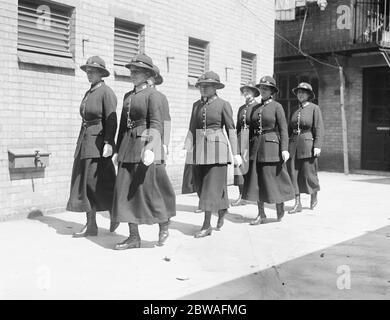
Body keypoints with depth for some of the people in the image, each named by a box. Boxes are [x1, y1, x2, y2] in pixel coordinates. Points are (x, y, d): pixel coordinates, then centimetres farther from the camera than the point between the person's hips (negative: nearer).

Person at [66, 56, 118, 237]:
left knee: (101, 183, -3)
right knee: (84, 183, 6)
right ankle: (91, 226, 11)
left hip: (99, 143, -8)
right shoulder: (88, 93, 16)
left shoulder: (106, 92, -8)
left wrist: (108, 143, -23)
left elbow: (111, 120, -16)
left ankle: (114, 215, 20)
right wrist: (81, 143, 18)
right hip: (85, 141, 9)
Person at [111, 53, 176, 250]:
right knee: (126, 190, 3)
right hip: (128, 146, 7)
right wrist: (118, 149, 18)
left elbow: (156, 124, -14)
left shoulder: (153, 94, -5)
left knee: (150, 188, -2)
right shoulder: (128, 96, 17)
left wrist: (150, 145, -27)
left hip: (145, 145, -7)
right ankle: (133, 237, 9)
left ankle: (164, 226, 22)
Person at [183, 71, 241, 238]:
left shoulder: (223, 104, -2)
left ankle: (206, 225, 1)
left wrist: (235, 153, -4)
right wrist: (187, 148, 2)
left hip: (216, 148, -5)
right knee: (200, 185, 10)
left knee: (212, 186, -5)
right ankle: (221, 211, 34)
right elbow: (192, 128, 12)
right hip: (199, 148, 5)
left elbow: (231, 130, -1)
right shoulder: (196, 105, 12)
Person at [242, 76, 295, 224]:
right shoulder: (255, 108, 13)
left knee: (274, 179, 0)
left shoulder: (277, 106, -2)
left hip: (271, 146, -5)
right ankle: (261, 215, 10)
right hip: (256, 147, 5)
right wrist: (247, 148, 11)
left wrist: (284, 149, -15)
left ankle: (280, 211, 19)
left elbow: (283, 129, -7)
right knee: (256, 181, 3)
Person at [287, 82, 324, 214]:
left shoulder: (314, 108, -1)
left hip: (307, 144, -4)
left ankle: (314, 197, 27)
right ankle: (297, 204, 6)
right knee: (293, 173, 0)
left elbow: (319, 128, -8)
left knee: (308, 173, 1)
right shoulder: (295, 111, 14)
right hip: (294, 144, 5)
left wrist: (317, 146, -16)